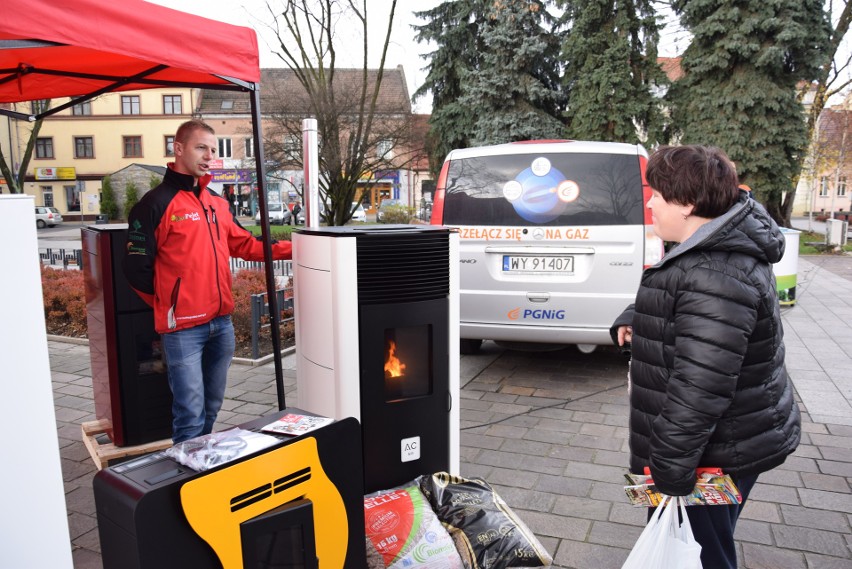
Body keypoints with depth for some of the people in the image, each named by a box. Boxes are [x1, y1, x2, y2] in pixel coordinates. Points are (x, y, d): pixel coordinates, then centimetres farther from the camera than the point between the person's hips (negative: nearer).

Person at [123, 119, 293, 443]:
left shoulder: (218, 204, 11)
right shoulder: (156, 203, -10)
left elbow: (244, 245, 18)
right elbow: (136, 268, -10)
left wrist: (290, 249, 9)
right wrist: (167, 304, 1)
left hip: (222, 323, 7)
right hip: (184, 328, -7)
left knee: (211, 407, 19)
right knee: (191, 415, -3)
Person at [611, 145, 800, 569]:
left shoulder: (715, 279, -29)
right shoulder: (727, 249, 6)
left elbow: (698, 390, -30)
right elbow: (676, 308, 25)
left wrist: (669, 470, -23)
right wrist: (635, 318, 7)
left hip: (717, 455, -10)